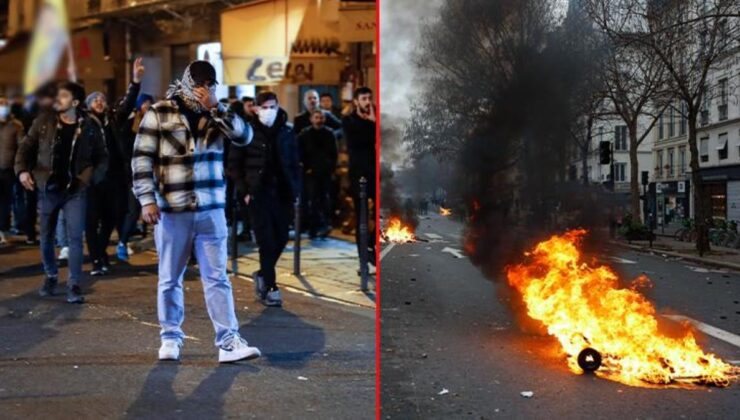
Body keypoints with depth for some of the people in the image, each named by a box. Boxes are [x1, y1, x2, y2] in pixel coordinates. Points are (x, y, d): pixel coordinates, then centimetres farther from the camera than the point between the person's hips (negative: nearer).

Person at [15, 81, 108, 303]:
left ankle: (74, 285, 1)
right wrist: (22, 170, -9)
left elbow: (102, 158, 5)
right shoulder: (44, 122, 1)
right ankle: (50, 277, 32)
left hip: (75, 190, -2)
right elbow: (26, 147, 6)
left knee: (75, 237, -6)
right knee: (46, 237, 12)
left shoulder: (90, 127, -2)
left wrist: (92, 177, -10)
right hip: (48, 188, 2)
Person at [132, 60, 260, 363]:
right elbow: (142, 158, -4)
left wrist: (214, 108, -14)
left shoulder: (217, 113, 9)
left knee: (217, 277, 2)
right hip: (172, 209, -2)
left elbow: (244, 137, -6)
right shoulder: (159, 113, -1)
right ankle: (171, 337, 23)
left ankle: (229, 341, 3)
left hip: (211, 209, 2)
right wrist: (147, 199, -13)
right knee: (170, 278, 9)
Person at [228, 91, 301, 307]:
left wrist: (295, 190, 2)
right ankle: (270, 287, 5)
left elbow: (294, 163, 11)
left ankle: (263, 274, 29)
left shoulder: (287, 132, 7)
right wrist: (244, 191, -8)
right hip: (258, 193, -4)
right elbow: (234, 163, 0)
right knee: (267, 240, -5)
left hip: (282, 192, 4)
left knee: (281, 238, 4)